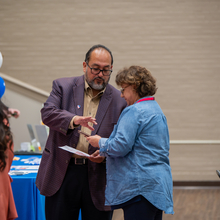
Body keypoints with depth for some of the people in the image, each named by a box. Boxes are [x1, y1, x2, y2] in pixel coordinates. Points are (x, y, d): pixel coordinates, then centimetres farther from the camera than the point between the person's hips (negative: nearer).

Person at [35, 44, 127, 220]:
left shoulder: (119, 100, 5)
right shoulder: (63, 86, 5)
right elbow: (47, 113, -10)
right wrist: (73, 120, -28)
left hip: (98, 179, 0)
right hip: (62, 174, 0)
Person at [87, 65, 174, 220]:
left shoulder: (134, 111, -13)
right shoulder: (157, 110, 19)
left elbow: (121, 146, -19)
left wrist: (100, 142, 0)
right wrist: (104, 152, 23)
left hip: (140, 187, -10)